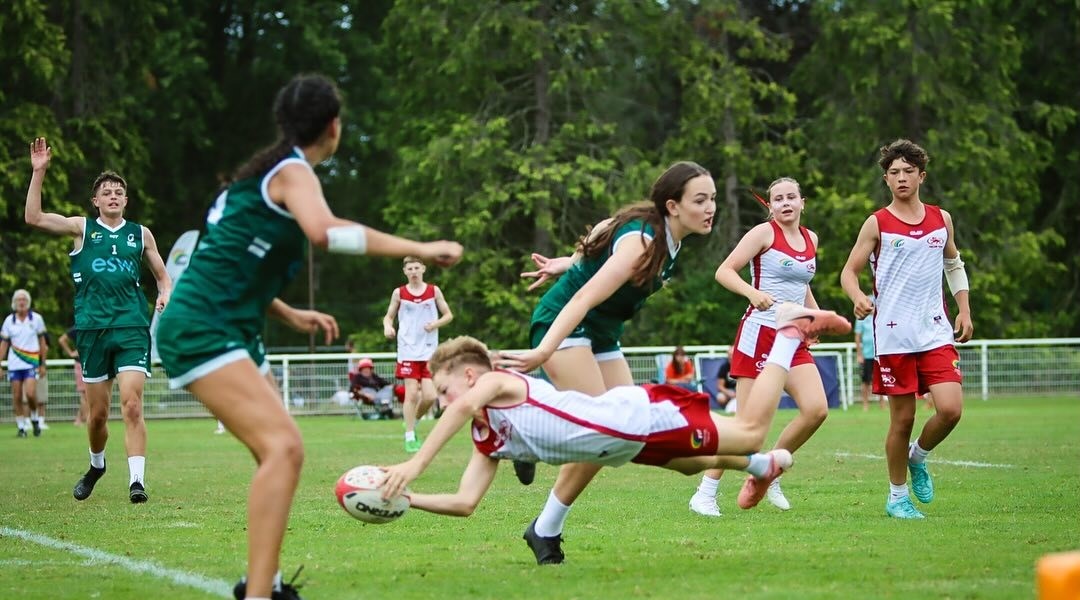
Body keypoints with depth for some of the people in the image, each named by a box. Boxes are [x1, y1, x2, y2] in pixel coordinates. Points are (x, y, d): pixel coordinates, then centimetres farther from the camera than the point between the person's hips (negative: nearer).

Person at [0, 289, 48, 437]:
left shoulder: (36, 319, 0)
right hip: (14, 364, 2)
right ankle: (21, 427, 10)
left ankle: (34, 418, 9)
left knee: (30, 393, -17)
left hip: (31, 363, -2)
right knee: (17, 397, 1)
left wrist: (43, 364, 6)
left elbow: (42, 342, 7)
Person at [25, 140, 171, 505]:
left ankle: (137, 481, -17)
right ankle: (96, 465, 35)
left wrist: (165, 294, 1)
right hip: (92, 328, 0)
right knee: (97, 413, 7)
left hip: (132, 328, 0)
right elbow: (34, 218, -4)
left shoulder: (140, 235, 13)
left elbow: (162, 276, 24)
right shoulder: (82, 228, 9)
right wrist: (39, 173, -9)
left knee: (131, 406, -15)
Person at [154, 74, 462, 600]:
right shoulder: (292, 171, -10)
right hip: (201, 328, -10)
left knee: (279, 451, 16)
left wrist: (290, 316, 22)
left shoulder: (272, 171, 18)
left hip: (230, 332, 10)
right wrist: (418, 248, -30)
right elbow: (323, 231, -33)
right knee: (283, 446, -23)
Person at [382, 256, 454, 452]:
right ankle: (410, 437, 1)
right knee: (411, 394, -9)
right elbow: (389, 316, 10)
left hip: (430, 351, 1)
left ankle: (414, 421, 23)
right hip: (408, 351, -1)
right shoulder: (399, 293, 2)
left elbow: (448, 315, 9)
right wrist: (387, 326, -13)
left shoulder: (433, 291, 3)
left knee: (429, 396, -5)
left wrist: (436, 323, -12)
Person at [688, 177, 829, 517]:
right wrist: (752, 292, -30)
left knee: (817, 409, -11)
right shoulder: (764, 233, -6)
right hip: (760, 332, -6)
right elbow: (724, 271, -12)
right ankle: (705, 493, 2)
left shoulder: (810, 239, 14)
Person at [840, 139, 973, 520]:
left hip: (936, 331, 3)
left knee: (950, 409, -13)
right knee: (903, 419, 0)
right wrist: (859, 298, -21)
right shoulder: (877, 224, -1)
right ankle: (897, 497, 17)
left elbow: (954, 264, 24)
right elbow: (849, 271, -1)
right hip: (893, 335, -3)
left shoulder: (941, 219, 10)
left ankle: (918, 458, 17)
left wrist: (964, 310, 15)